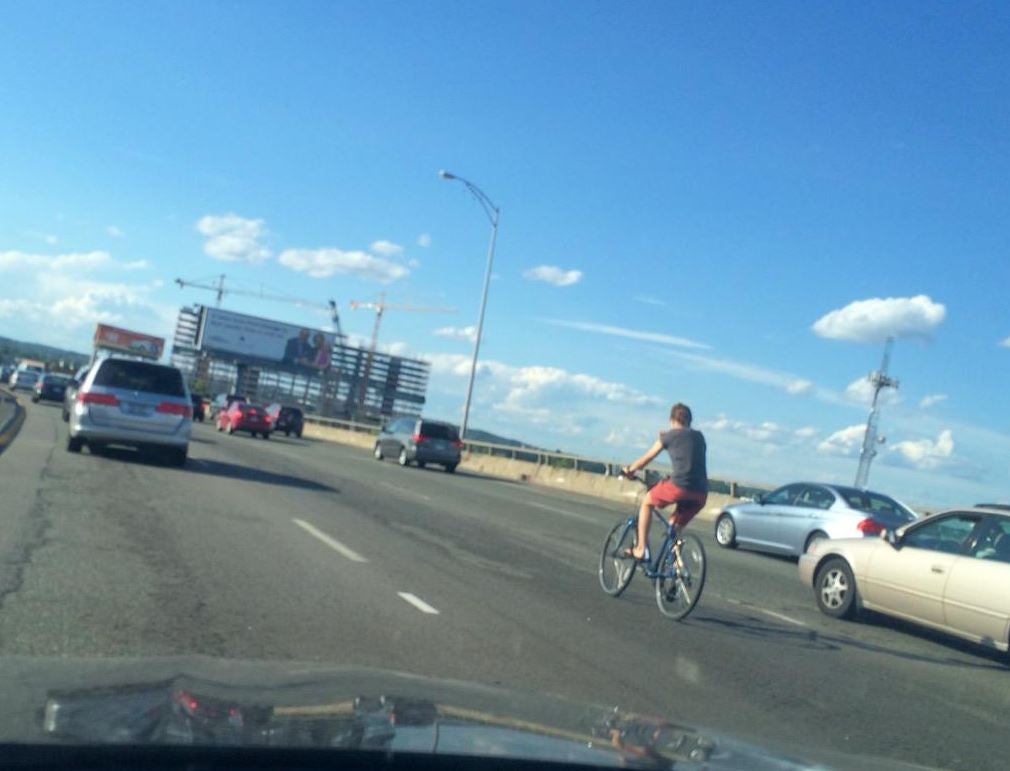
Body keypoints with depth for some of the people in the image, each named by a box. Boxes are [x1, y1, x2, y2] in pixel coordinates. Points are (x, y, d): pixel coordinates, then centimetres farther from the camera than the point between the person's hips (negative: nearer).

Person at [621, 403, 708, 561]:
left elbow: (646, 458, 19)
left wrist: (629, 470, 37)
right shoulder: (699, 436, 22)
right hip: (701, 493, 5)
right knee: (675, 527, 25)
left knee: (646, 503, 20)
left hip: (679, 486, -5)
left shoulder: (669, 436, 10)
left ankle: (640, 549, 13)